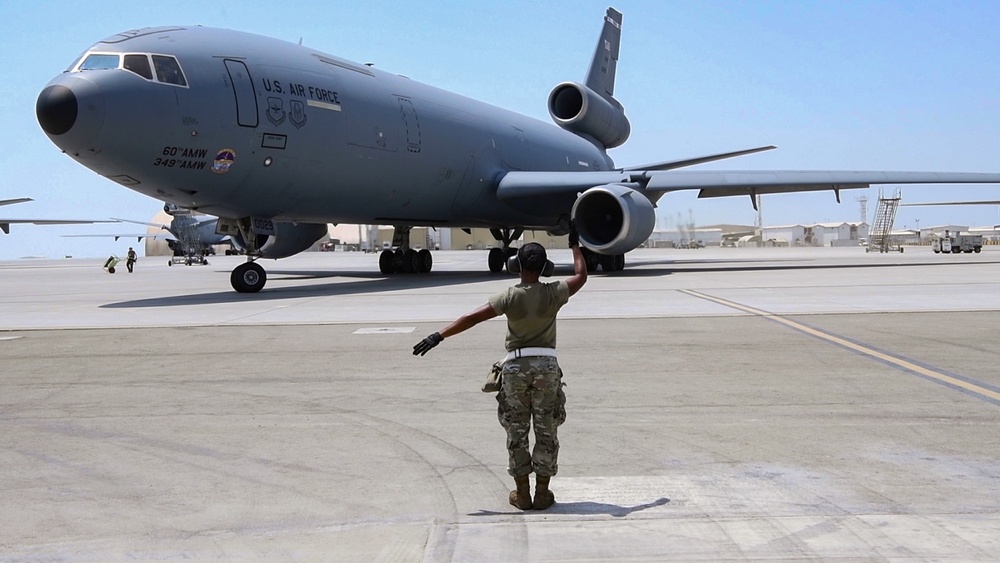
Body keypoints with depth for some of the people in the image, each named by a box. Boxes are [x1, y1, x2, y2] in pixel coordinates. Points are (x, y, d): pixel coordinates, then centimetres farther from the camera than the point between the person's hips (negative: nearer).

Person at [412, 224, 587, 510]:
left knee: (517, 433, 9)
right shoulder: (553, 293, -3)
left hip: (516, 365, -1)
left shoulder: (510, 296, -7)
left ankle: (522, 494, 13)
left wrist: (438, 336, -9)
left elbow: (472, 318, -11)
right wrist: (575, 244, 28)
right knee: (546, 432, 8)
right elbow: (581, 276, 16)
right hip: (546, 365, 1)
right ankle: (542, 494, 11)